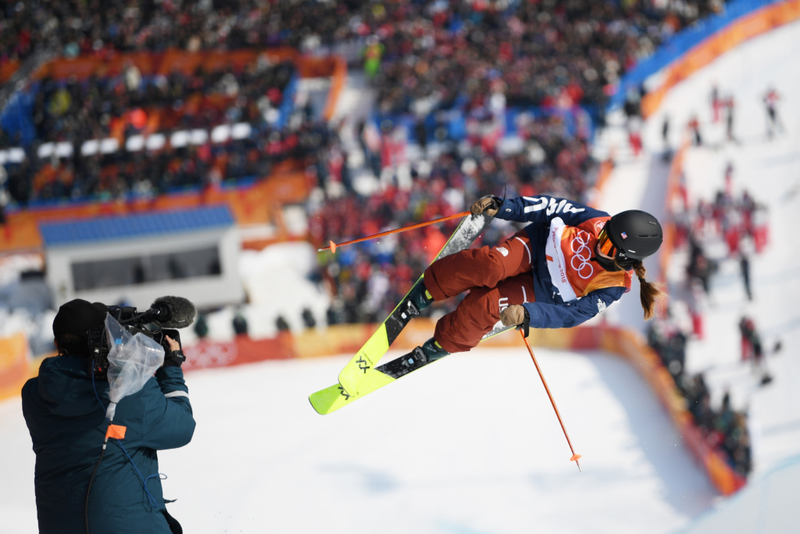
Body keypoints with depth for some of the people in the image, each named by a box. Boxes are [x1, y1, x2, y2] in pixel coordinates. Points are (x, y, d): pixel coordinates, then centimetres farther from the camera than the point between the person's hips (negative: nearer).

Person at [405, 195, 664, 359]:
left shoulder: (614, 287, -23)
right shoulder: (601, 222, -19)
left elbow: (573, 314, -26)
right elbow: (556, 207, -12)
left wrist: (528, 315, -40)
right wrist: (502, 207, -18)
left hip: (540, 290, -1)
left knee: (483, 306, -23)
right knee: (491, 266, -31)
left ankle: (445, 344, 6)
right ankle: (430, 289, -8)